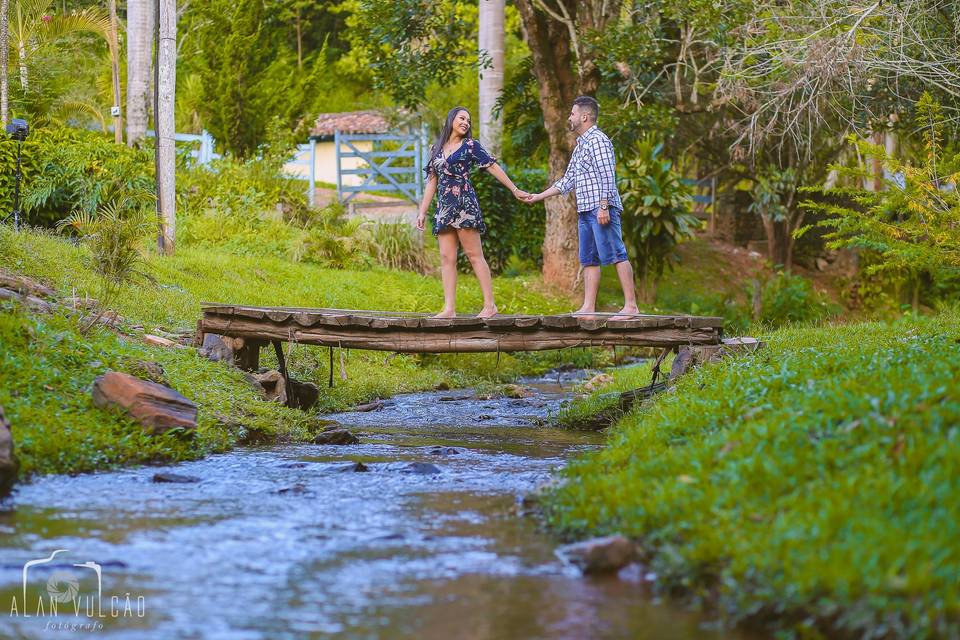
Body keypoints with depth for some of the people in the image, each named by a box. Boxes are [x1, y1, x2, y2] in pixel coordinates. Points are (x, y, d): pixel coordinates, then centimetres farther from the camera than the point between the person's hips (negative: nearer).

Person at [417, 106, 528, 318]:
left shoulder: (471, 146, 4)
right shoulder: (437, 148, 17)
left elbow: (493, 168, 5)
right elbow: (432, 181, 19)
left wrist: (515, 190, 3)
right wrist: (422, 212, 15)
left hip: (464, 204, -5)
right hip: (444, 207, 5)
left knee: (474, 254, -8)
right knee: (446, 258, -1)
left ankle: (490, 305, -7)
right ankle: (449, 308, -3)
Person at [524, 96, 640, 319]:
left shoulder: (597, 140, -6)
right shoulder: (580, 145, 23)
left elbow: (607, 176, -15)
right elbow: (568, 181, 28)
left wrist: (604, 207, -21)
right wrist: (539, 196, 28)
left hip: (601, 209, -10)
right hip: (585, 210, 10)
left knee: (616, 255, -12)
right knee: (589, 259, 7)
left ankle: (631, 306, -15)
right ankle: (588, 307, 7)